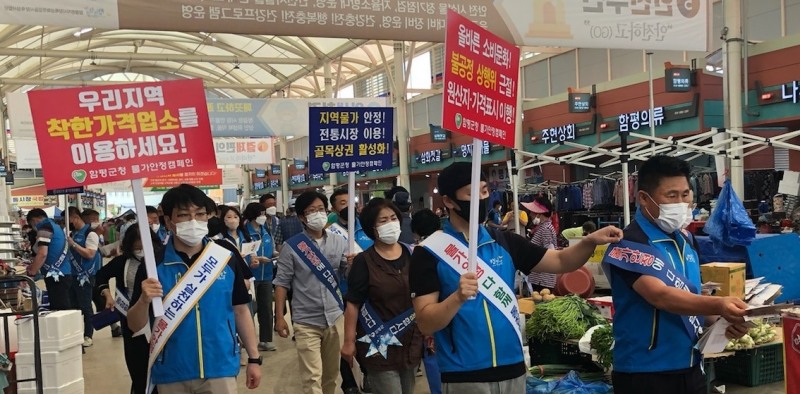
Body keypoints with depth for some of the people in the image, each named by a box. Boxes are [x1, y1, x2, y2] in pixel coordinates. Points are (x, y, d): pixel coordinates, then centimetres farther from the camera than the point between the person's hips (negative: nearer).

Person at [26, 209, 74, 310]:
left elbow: (42, 254, -16)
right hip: (66, 274, 9)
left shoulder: (44, 228, -7)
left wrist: (31, 273, -5)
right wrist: (34, 266, 30)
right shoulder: (56, 226, 20)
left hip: (55, 276, -9)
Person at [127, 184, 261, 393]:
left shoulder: (226, 255, -2)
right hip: (171, 374, 1)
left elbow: (240, 310, 6)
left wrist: (254, 358, 5)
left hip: (220, 369, 0)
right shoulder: (153, 262, -4)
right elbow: (134, 326, -2)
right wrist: (144, 300, -21)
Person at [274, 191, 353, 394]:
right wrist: (279, 317, -6)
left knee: (331, 374, 15)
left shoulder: (339, 242, 3)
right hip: (306, 321, -3)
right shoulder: (292, 246, -5)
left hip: (335, 317, 3)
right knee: (312, 377, -6)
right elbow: (282, 282, -2)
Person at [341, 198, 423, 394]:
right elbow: (353, 304, -9)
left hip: (411, 344, 5)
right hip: (379, 347, -5)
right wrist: (349, 341, -12)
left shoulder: (412, 255, 4)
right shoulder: (364, 262, -9)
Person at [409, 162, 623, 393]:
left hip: (512, 368, 4)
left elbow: (561, 262, 7)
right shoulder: (429, 252, -7)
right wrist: (458, 297, -27)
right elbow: (425, 323, -11)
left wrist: (590, 241, -11)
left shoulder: (503, 242, 7)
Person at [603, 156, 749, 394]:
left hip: (690, 367, 8)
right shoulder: (630, 245, -18)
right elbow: (660, 296, -30)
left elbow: (691, 297, 14)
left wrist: (724, 320, -3)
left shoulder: (684, 240, 8)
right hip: (646, 373, -7)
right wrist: (718, 305, -41)